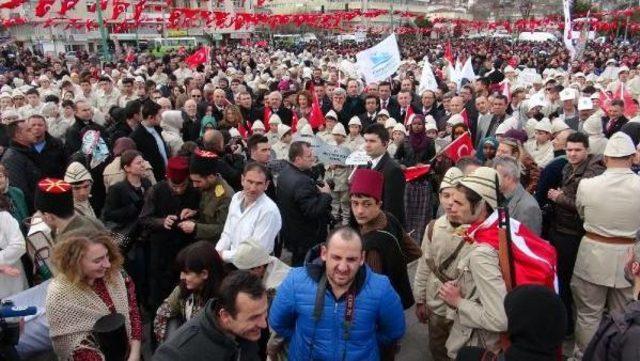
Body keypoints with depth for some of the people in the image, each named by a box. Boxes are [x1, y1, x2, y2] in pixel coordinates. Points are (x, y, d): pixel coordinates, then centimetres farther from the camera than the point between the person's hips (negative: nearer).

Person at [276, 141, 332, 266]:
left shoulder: (285, 172, 2)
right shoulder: (301, 182, -30)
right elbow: (314, 212, -31)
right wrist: (326, 194, -17)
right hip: (306, 240, -9)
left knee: (296, 265, 23)